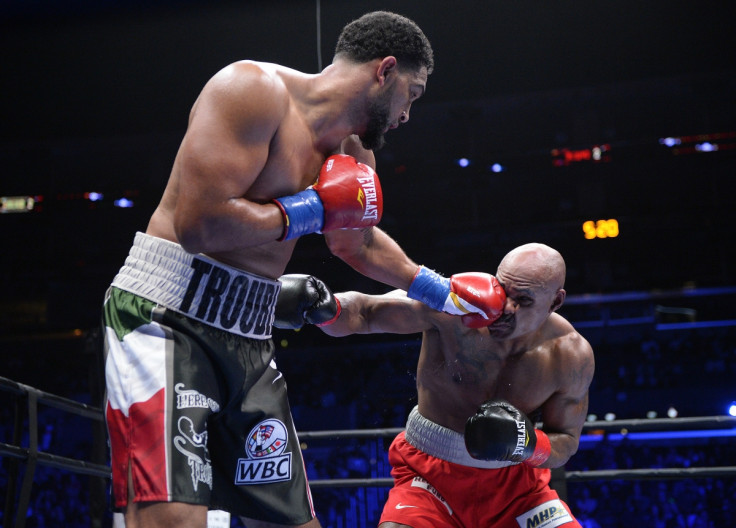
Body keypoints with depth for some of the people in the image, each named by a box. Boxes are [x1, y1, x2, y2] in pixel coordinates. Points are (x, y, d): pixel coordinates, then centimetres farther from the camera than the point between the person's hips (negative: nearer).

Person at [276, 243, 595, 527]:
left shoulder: (572, 356, -14)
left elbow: (566, 442, -2)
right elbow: (364, 313, -20)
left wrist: (529, 443, -24)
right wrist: (326, 309, -42)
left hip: (513, 480, 2)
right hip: (429, 473, -2)